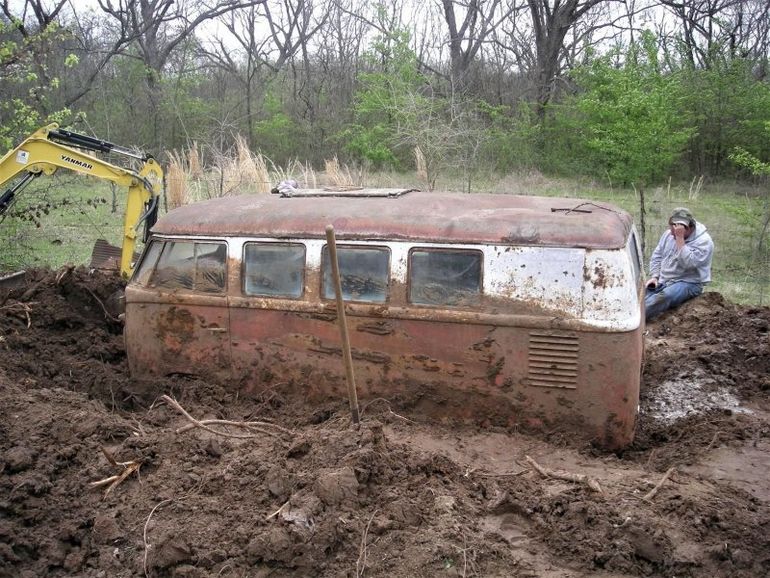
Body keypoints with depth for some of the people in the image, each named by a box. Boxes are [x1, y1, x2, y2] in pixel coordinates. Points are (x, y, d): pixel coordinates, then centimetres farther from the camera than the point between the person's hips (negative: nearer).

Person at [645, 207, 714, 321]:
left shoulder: (704, 241, -15)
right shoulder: (669, 234, 6)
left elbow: (688, 263, -29)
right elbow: (656, 256, 14)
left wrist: (679, 238, -29)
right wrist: (655, 277, -1)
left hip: (689, 283, -7)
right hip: (663, 280, 8)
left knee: (665, 296, -36)